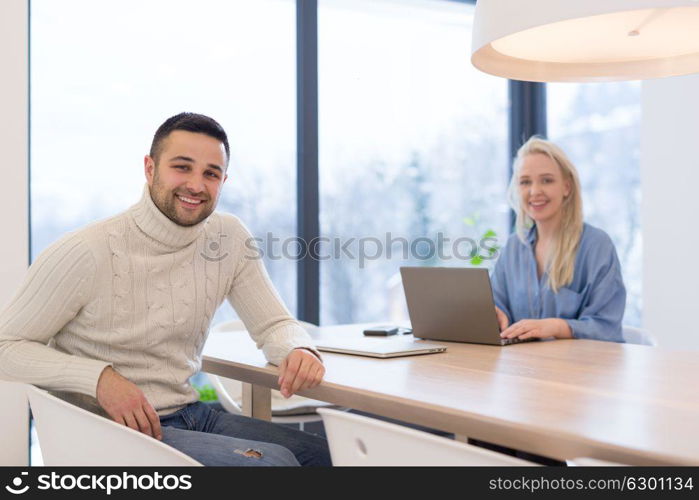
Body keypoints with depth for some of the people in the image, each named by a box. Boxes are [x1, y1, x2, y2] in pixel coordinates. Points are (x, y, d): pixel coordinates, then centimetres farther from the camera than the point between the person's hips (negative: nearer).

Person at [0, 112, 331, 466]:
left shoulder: (230, 238, 2)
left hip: (192, 415, 6)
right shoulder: (84, 254, -15)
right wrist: (99, 376, -25)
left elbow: (274, 324, 8)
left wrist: (298, 350, -17)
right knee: (273, 461, -23)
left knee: (328, 454, -4)